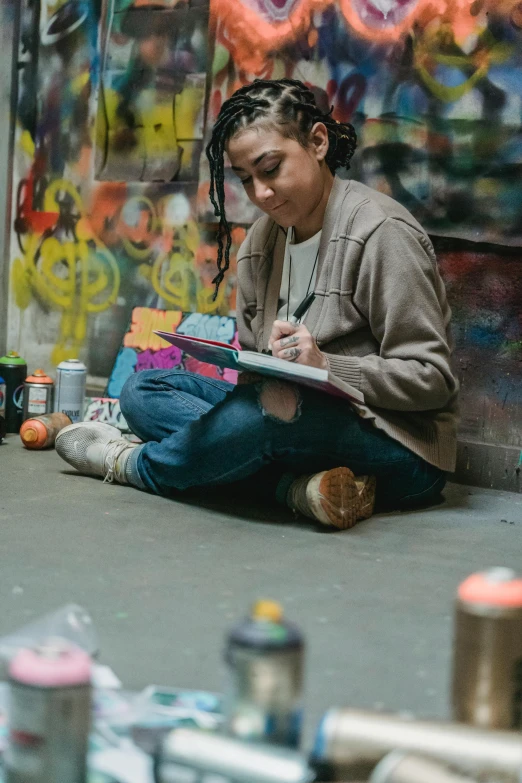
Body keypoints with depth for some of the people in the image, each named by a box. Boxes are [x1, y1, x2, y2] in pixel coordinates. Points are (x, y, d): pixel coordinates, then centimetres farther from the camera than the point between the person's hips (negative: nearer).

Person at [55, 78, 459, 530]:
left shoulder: (381, 233, -12)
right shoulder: (261, 243, 11)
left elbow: (430, 378, -15)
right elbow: (255, 373, 13)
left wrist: (324, 365, -28)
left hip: (400, 446, -8)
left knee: (272, 408, -37)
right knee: (142, 390, 0)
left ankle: (132, 464, -5)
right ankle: (301, 485, -20)